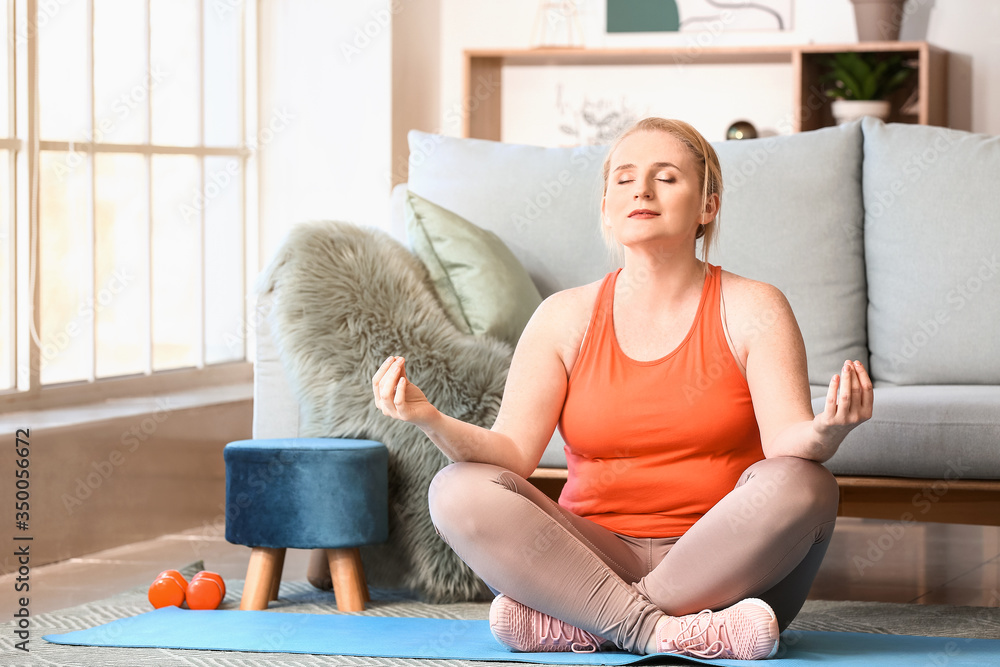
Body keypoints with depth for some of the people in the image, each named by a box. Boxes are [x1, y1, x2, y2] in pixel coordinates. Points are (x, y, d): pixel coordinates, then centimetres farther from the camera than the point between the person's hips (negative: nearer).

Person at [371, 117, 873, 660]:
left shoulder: (752, 310, 2)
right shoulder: (565, 318, 7)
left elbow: (787, 443, -12)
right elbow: (511, 455, -3)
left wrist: (823, 433, -36)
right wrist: (432, 422, -22)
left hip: (722, 568, -1)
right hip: (595, 556, 1)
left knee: (800, 485, -32)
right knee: (458, 490, -21)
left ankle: (576, 624, -26)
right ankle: (662, 630, -31)